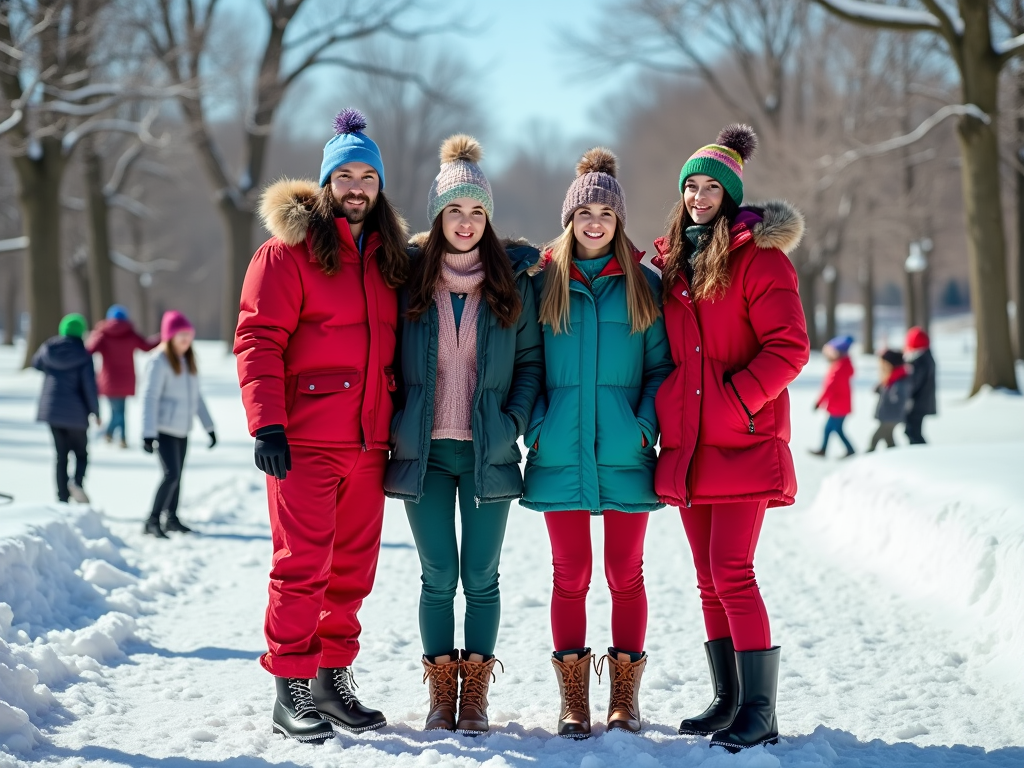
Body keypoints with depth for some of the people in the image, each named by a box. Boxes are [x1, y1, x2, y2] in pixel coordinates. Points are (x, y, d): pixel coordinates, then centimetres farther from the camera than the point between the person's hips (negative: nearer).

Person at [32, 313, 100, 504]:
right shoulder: (83, 355, -11)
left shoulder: (48, 348, 0)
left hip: (52, 409, 3)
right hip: (75, 413, -3)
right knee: (81, 453, 11)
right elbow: (89, 386, -13)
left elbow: (36, 364, 22)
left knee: (61, 456, 11)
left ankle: (63, 498, 4)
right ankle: (77, 481, -18)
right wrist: (96, 412, -4)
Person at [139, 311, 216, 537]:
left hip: (182, 429, 7)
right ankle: (152, 521, -8)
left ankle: (172, 519, 20)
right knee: (171, 474, -15)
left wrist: (209, 426, 18)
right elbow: (149, 397, -16)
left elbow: (196, 396, 20)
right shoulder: (159, 362, -12)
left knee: (177, 476, 9)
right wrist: (148, 433, -22)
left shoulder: (188, 361, 12)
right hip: (164, 429, -7)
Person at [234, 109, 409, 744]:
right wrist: (267, 421, -18)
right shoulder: (289, 250, -3)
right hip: (304, 441, -6)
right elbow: (258, 339, -9)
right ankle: (292, 691, 1)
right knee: (304, 565, -6)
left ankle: (334, 678, 21)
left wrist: (397, 426, 15)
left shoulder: (389, 256, 16)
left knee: (353, 567, 10)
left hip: (368, 441, 6)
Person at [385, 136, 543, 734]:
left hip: (488, 453, 0)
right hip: (424, 451, 0)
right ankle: (441, 695, 13)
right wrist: (394, 425, -3)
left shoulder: (514, 280, 3)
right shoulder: (408, 275, 2)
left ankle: (476, 697, 14)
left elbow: (532, 360, 6)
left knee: (481, 578, 3)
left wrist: (514, 423, -6)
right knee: (439, 577, 2)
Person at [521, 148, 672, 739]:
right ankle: (574, 700, 11)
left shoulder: (643, 285, 5)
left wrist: (646, 426, -8)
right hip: (562, 456, 0)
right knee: (571, 577, 3)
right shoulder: (543, 282, 6)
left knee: (626, 575, 6)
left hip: (624, 456, 0)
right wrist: (536, 428, -4)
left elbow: (660, 365, 6)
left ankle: (625, 695, 16)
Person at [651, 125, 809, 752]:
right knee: (711, 581, 10)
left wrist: (736, 399, -16)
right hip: (687, 447, 7)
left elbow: (788, 348, -11)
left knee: (732, 574, -13)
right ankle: (728, 701, 19)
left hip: (743, 444, -7)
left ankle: (760, 714, -8)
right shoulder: (671, 262, 15)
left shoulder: (758, 256, -5)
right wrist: (663, 409, 11)